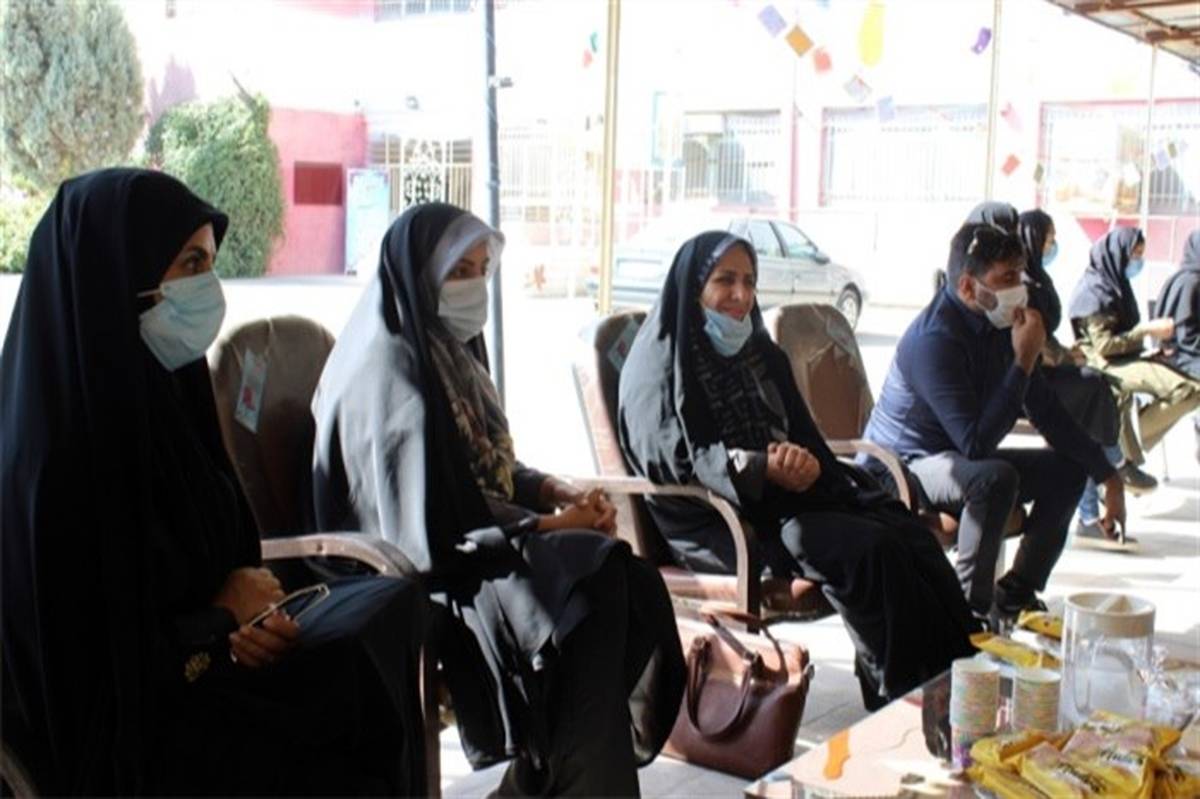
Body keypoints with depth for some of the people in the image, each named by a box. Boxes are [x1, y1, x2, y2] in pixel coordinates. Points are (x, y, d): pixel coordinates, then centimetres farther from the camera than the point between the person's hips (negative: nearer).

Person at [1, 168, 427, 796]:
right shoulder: (60, 450, -22)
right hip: (119, 729, -8)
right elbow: (83, 659, -20)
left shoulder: (158, 393, 3)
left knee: (393, 608, -4)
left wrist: (242, 616, -7)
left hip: (192, 667, 8)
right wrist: (221, 615, -9)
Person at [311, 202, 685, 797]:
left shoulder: (448, 351, 9)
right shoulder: (393, 374, -19)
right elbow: (430, 534, -23)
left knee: (634, 583, -11)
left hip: (477, 540, 9)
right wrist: (549, 524, -14)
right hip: (422, 578, -9)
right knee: (593, 582, -26)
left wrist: (557, 491, -1)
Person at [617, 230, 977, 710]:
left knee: (906, 530, -21)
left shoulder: (761, 355, 21)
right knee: (866, 550, -28)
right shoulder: (663, 363, 0)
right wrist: (761, 468, -30)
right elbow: (678, 455, -14)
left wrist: (806, 461, -11)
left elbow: (803, 434, 15)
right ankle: (902, 696, -23)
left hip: (789, 494, 6)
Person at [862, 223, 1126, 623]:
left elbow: (1046, 411, 10)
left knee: (1067, 469, 6)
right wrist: (1024, 361, -31)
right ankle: (970, 606, -19)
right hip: (898, 470, -9)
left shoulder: (999, 325, 0)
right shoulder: (934, 339, -28)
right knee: (996, 477, -35)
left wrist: (1107, 475, 8)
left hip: (959, 462, 9)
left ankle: (1014, 596, 12)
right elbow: (976, 442, -35)